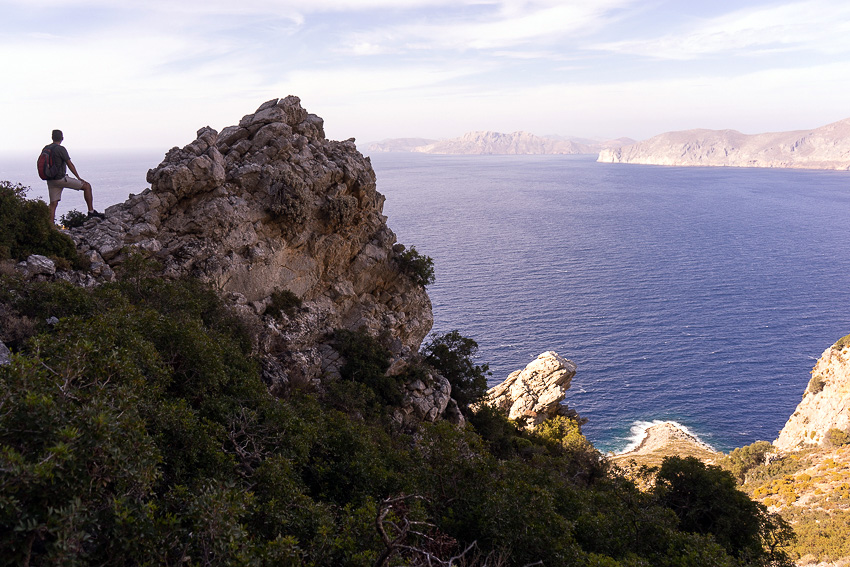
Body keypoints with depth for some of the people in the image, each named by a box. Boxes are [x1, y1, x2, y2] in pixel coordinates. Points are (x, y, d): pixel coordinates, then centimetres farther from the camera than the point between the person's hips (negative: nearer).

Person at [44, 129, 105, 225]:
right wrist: (79, 178, -6)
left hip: (50, 180, 7)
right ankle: (91, 212, -1)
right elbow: (70, 164, -12)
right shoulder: (60, 149, -11)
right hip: (61, 179, -7)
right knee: (87, 186, 3)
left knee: (53, 204, 8)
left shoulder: (45, 149, 11)